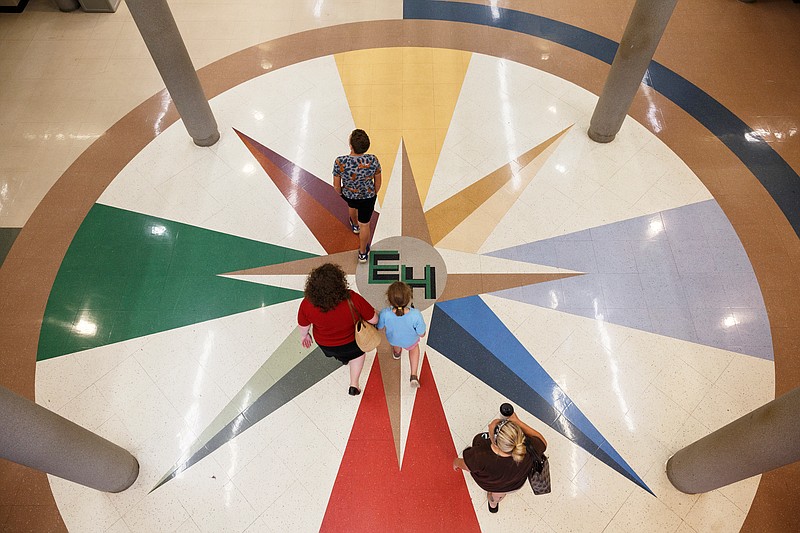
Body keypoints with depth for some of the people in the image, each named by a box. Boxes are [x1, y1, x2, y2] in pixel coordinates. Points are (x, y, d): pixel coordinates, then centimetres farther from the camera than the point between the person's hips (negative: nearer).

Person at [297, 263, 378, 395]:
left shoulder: (307, 304, -36)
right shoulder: (353, 300, -41)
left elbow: (303, 326, -14)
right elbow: (374, 320, -25)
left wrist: (304, 335, 9)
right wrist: (360, 316, -3)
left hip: (324, 344, 2)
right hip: (350, 342, -2)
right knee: (358, 352, 36)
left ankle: (342, 358, 71)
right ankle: (354, 385, 43)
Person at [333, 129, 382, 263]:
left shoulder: (340, 162, -31)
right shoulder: (373, 160, -28)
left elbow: (336, 186, -17)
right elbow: (378, 183, -11)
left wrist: (340, 193, 7)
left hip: (348, 195, 1)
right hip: (368, 197, -1)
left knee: (352, 206, 39)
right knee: (365, 225, 21)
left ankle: (355, 225, 71)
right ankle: (362, 253, 41)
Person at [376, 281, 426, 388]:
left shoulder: (385, 314, -42)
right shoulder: (416, 315, -44)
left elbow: (379, 328, -19)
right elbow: (422, 334, -24)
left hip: (392, 340, 1)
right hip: (410, 341, -1)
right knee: (414, 347, 38)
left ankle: (397, 353, 73)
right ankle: (414, 376, 36)